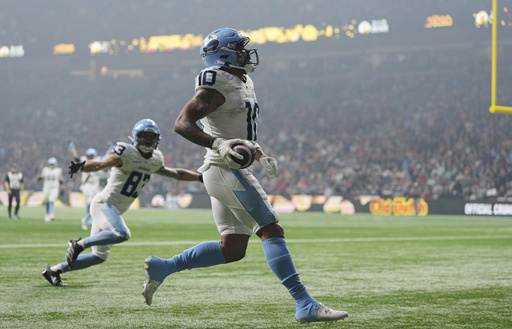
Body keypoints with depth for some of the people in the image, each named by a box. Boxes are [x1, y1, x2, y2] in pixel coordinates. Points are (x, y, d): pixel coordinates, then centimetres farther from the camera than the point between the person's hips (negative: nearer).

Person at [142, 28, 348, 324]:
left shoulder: (243, 83, 17)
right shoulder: (218, 86, -13)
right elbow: (182, 124, -22)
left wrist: (261, 155, 21)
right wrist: (218, 144, -35)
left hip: (233, 172, 10)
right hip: (226, 170, -10)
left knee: (232, 249, 11)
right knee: (272, 231, -12)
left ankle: (162, 267, 17)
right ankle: (305, 305, -14)